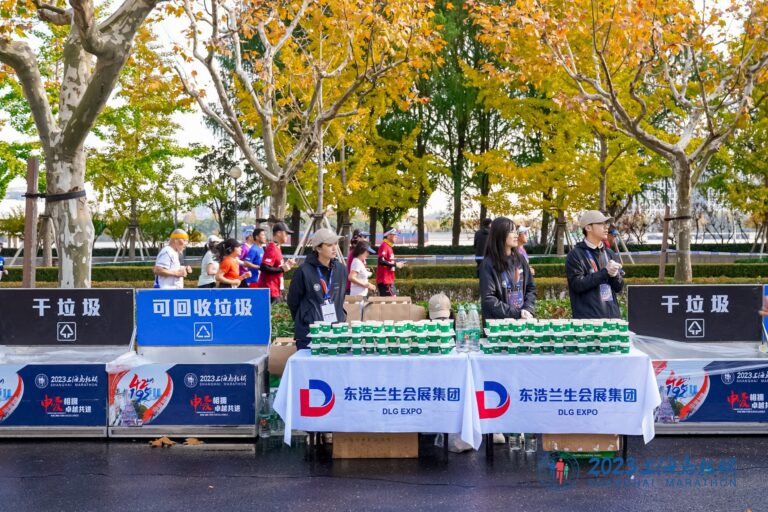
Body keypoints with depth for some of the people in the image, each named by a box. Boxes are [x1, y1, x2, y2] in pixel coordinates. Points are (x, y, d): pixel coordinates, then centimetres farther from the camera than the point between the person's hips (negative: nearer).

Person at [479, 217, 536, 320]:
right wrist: (515, 314, -17)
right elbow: (488, 299, -13)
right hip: (498, 322, -4)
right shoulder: (488, 264, -9)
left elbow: (531, 288, 10)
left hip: (522, 320, 4)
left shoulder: (520, 260, 8)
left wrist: (528, 310, -7)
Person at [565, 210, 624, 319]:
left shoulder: (609, 253, 14)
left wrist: (614, 275, -8)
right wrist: (605, 272, -15)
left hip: (612, 314, 5)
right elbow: (578, 284, -13)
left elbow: (619, 287, 14)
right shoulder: (575, 255, -3)